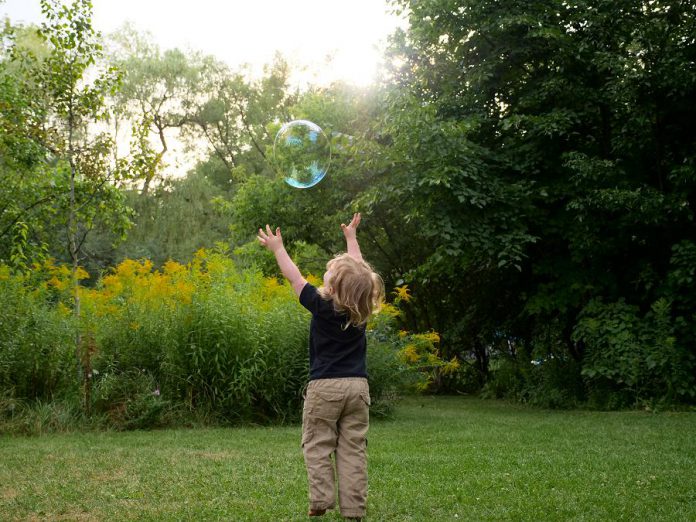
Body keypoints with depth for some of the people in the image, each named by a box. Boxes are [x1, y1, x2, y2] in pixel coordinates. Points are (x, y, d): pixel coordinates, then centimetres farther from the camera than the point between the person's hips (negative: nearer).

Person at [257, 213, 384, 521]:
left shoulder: (322, 305, -11)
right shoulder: (361, 308, 0)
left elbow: (295, 277, 2)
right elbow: (357, 269, 15)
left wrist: (278, 248, 15)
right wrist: (351, 236, 29)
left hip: (324, 386, -4)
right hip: (358, 386, 4)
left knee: (317, 446, 5)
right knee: (353, 449, 5)